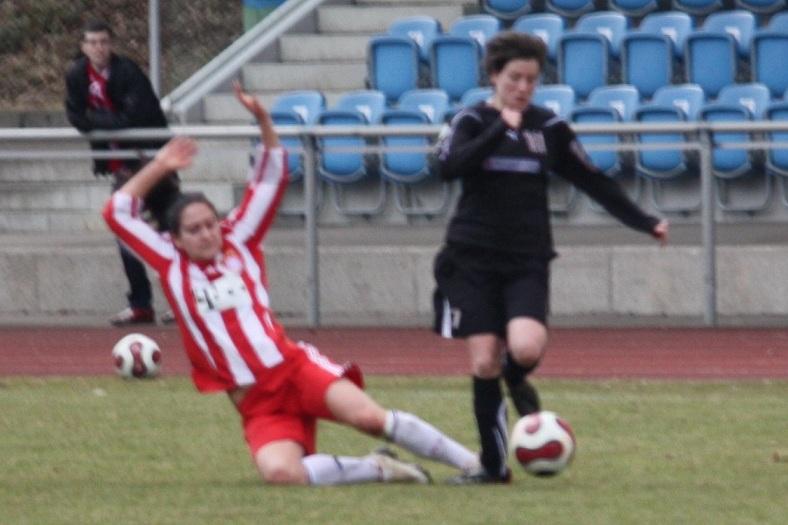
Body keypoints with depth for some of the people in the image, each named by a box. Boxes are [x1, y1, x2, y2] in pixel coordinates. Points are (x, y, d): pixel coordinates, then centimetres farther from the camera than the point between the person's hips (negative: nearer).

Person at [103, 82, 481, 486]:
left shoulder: (240, 242, 13)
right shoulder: (172, 264, 11)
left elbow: (272, 179, 14)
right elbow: (118, 214, 11)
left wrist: (263, 122, 3)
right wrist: (159, 167, 8)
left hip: (294, 366, 1)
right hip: (255, 404, -1)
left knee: (368, 416, -24)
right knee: (279, 472, -29)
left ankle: (472, 463, -13)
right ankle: (377, 469, -10)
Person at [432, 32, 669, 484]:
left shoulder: (549, 127, 7)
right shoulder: (473, 121, 1)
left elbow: (594, 181, 14)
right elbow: (449, 167, -19)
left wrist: (644, 222, 10)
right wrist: (500, 129, -23)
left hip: (527, 260, 1)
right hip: (473, 259, -1)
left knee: (526, 347, -23)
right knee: (484, 362, -6)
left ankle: (517, 381, 14)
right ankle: (494, 466, 8)